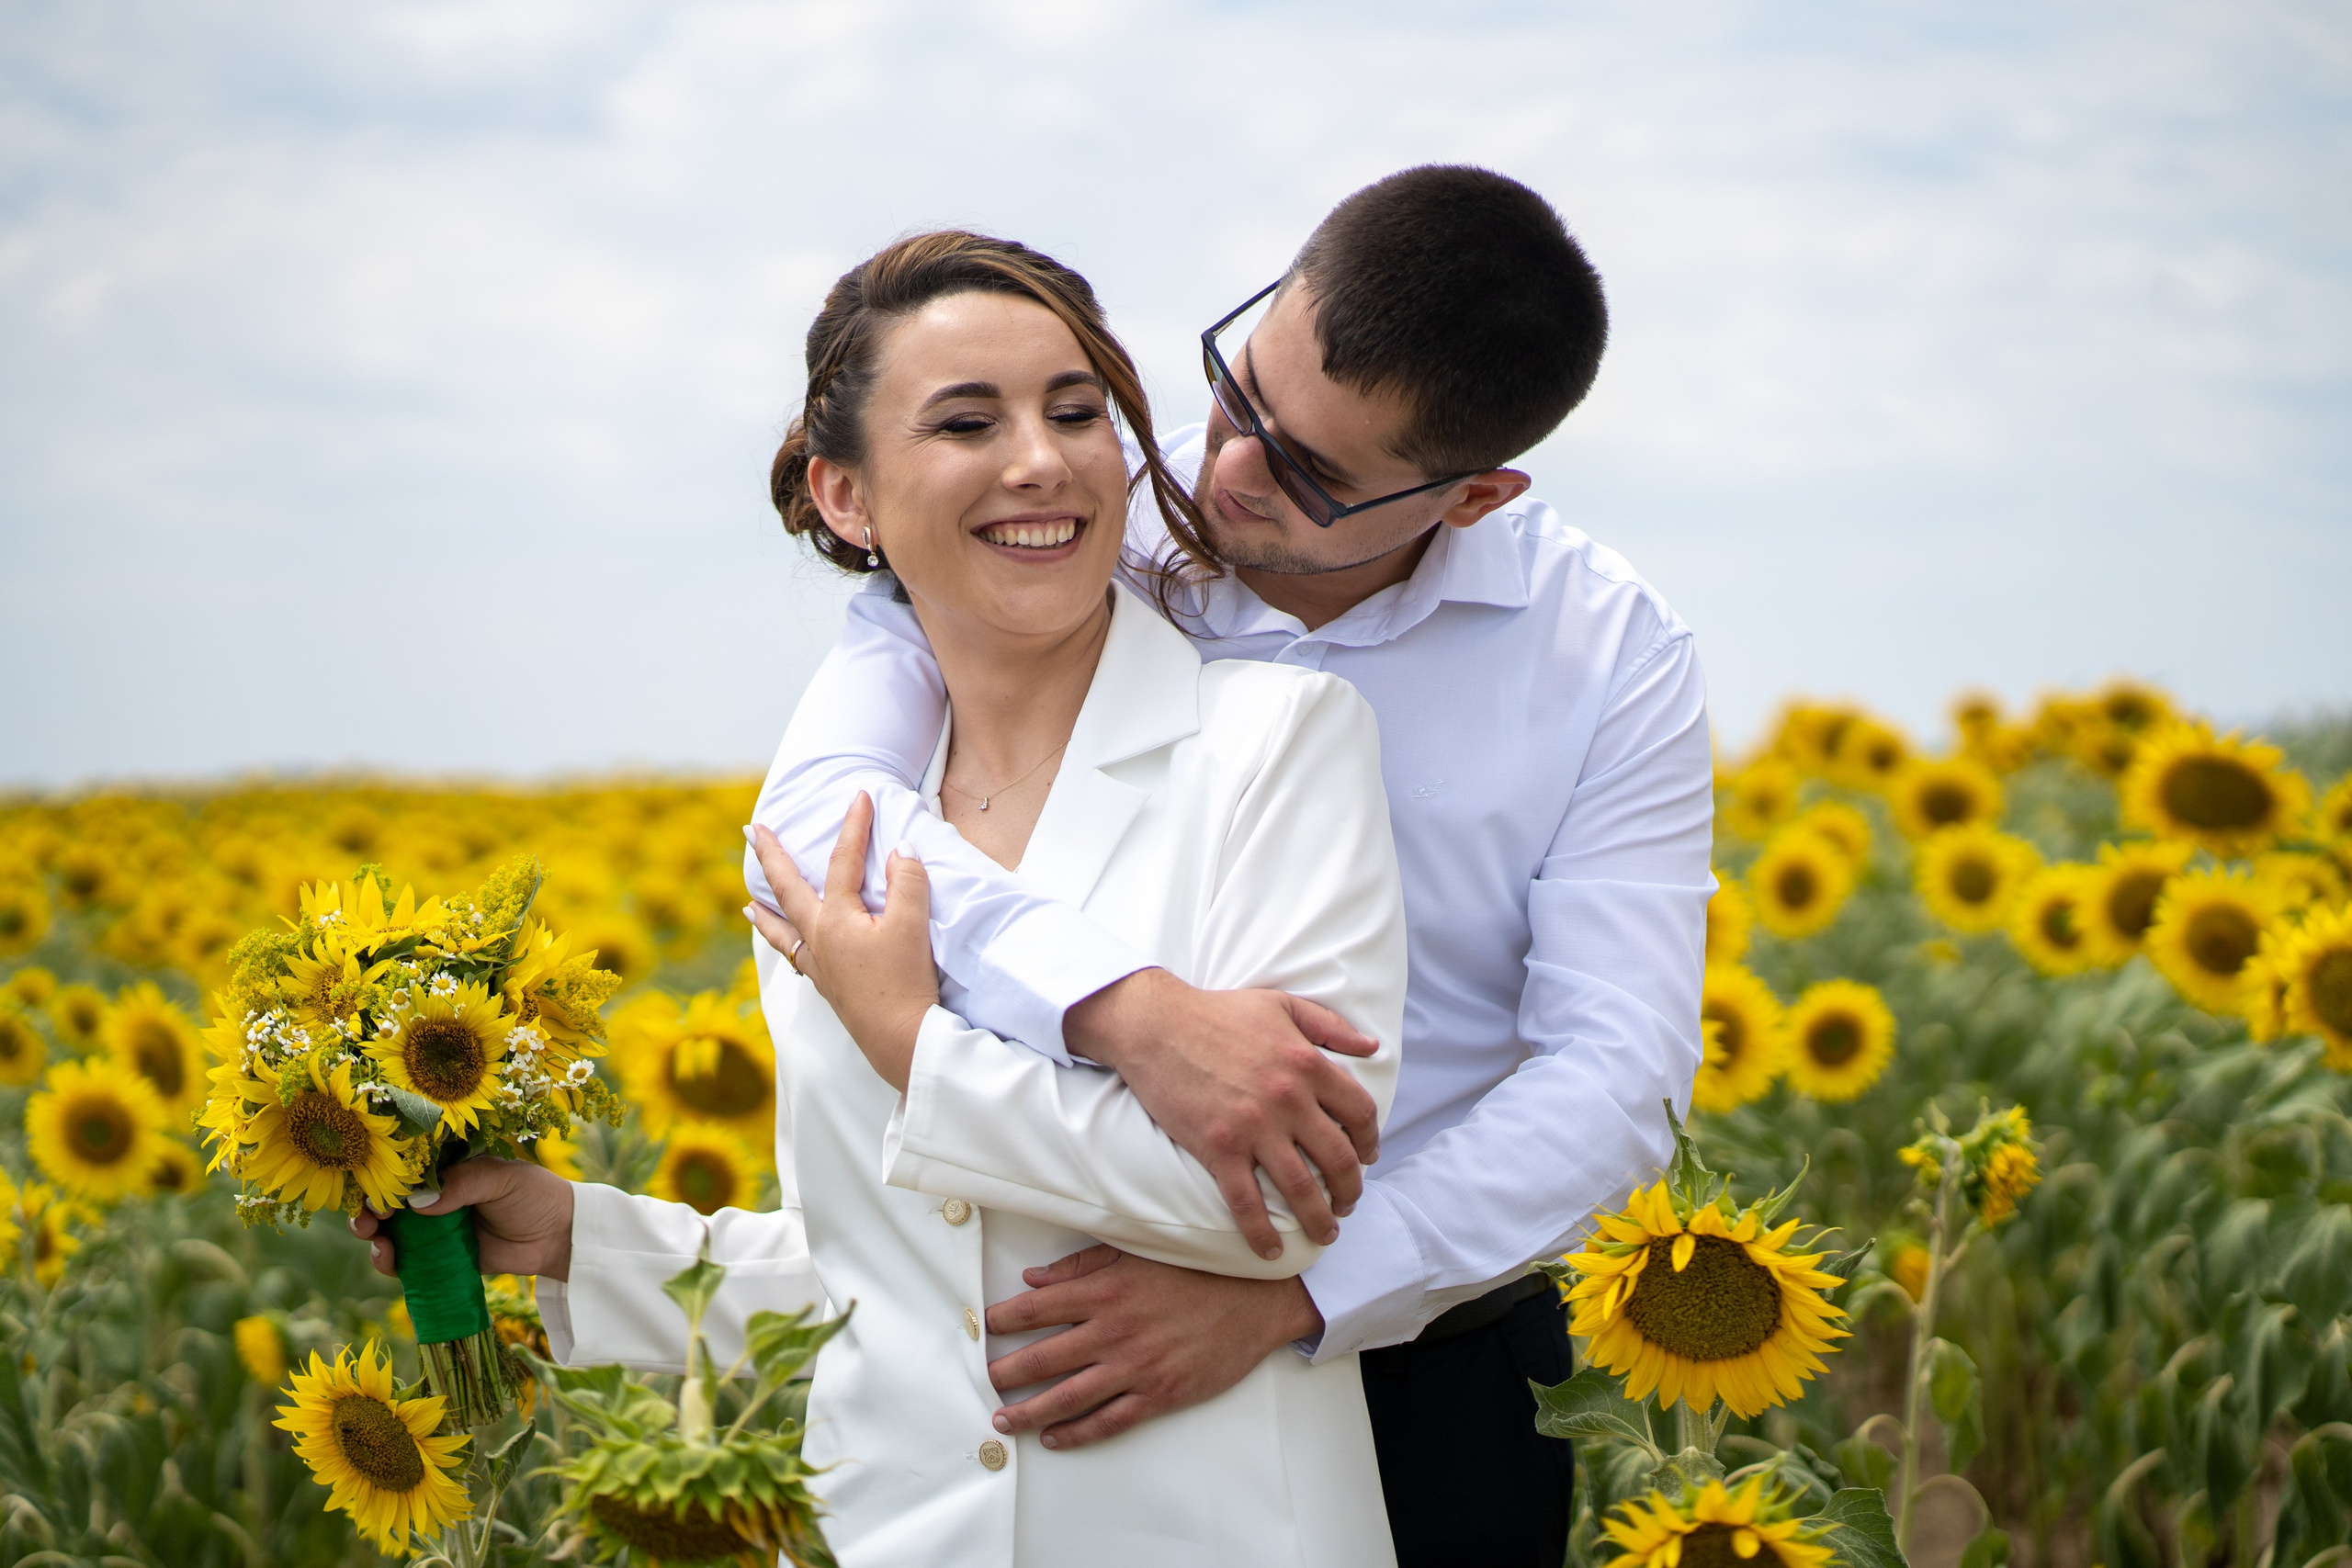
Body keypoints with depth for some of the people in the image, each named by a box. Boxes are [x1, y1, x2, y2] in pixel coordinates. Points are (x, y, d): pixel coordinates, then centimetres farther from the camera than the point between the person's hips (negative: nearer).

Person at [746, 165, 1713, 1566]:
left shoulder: (1617, 657, -8)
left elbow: (1619, 1073, -13)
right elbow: (817, 810, -22)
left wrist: (1280, 1294, -25)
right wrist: (1132, 1013, -37)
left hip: (1422, 1364, 0)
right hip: (1063, 1329, 0)